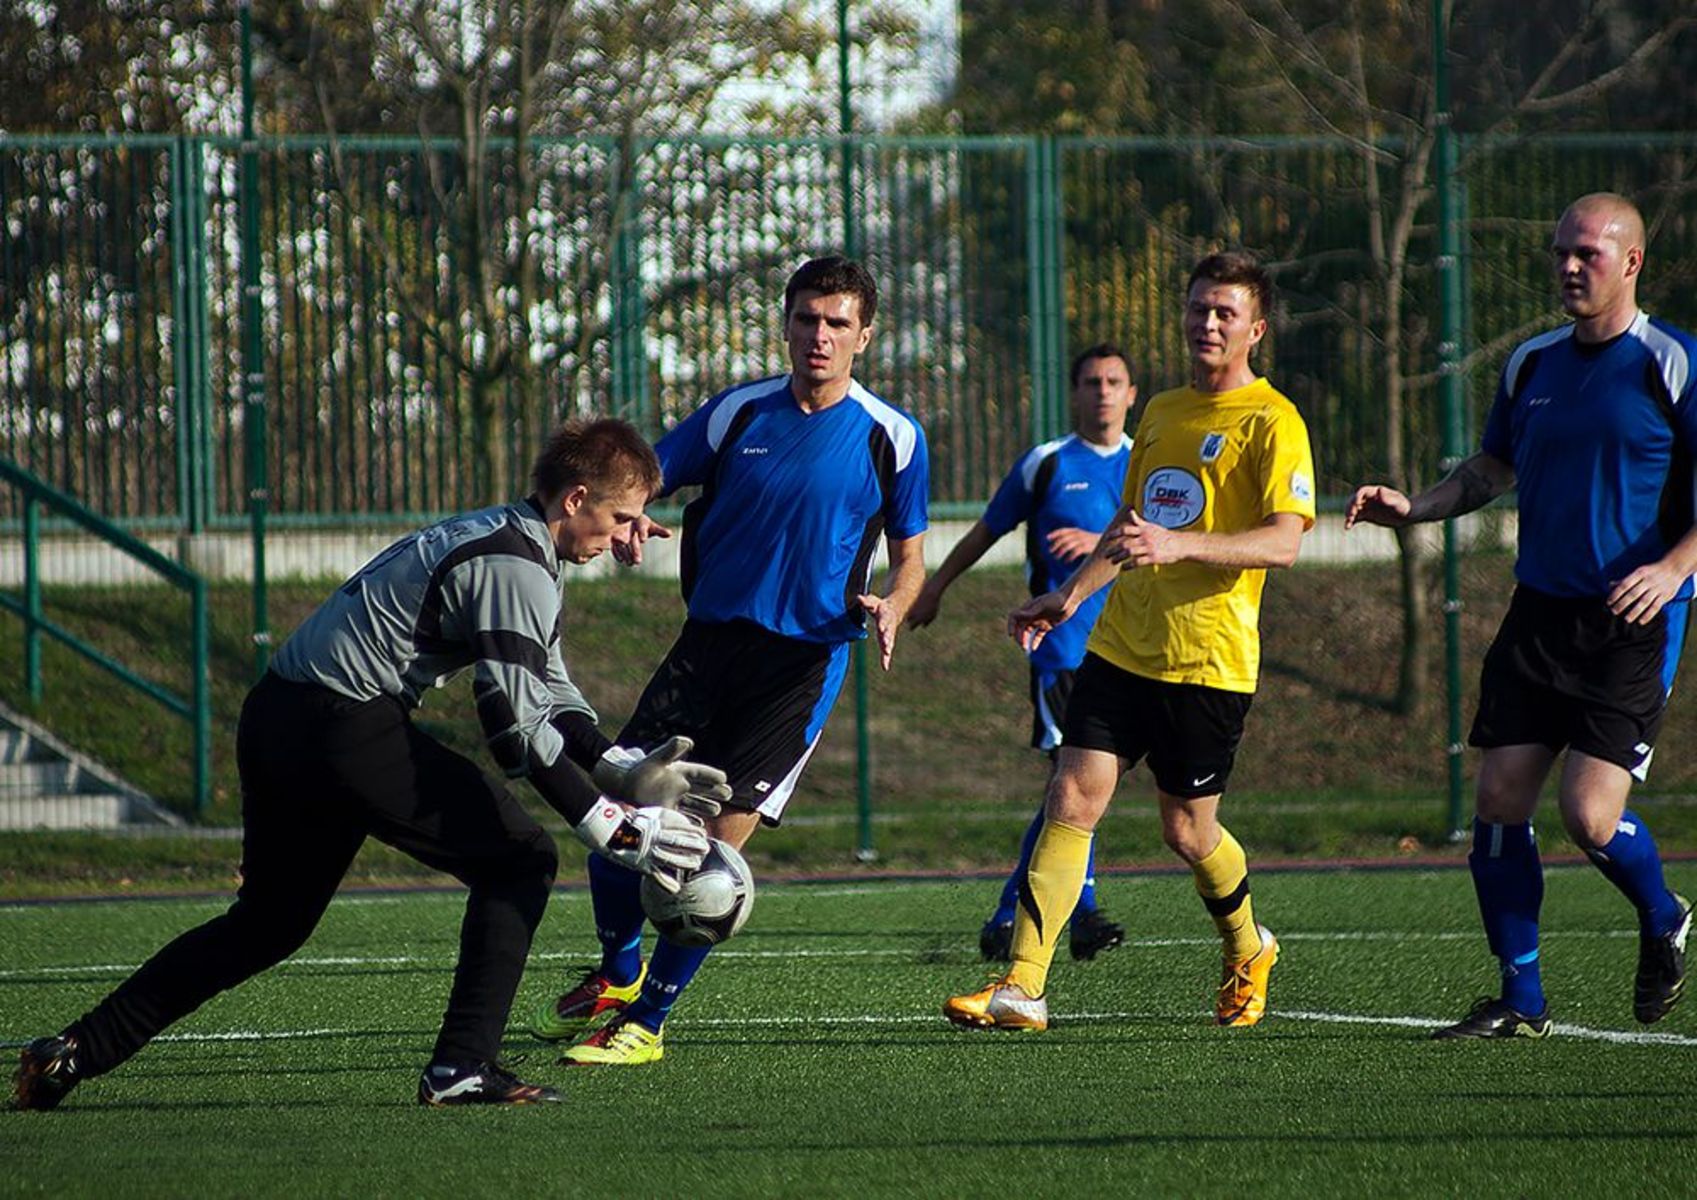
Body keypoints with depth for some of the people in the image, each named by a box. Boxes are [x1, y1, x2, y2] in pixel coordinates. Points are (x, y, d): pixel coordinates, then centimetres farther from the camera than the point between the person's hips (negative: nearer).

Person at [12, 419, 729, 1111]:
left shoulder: (496, 536, 20)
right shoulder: (515, 569, -13)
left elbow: (549, 693, 24)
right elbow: (515, 726, -19)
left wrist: (624, 770, 10)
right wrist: (613, 830, -17)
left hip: (275, 719, 10)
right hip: (347, 729, -10)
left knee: (270, 920, 20)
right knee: (518, 860, -2)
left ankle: (71, 1055, 20)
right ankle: (462, 1069, -7)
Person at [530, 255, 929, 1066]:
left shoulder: (892, 439, -1)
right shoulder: (736, 414, 4)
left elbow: (909, 556, 9)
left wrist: (888, 609, -14)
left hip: (804, 662, -3)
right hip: (711, 638, 3)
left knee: (719, 840, -11)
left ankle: (647, 1021, 1)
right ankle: (617, 977, 23)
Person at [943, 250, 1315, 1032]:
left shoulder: (1271, 423, -7)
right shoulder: (1161, 413, 16)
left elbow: (1283, 541, -19)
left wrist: (1182, 544, -30)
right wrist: (1069, 596, 21)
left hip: (1208, 662, -6)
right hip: (1120, 646, 6)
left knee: (1187, 828, 4)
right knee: (1072, 800, -7)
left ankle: (1247, 953, 35)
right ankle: (1022, 989, -11)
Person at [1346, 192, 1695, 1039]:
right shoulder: (1532, 364, 11)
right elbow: (1494, 468, 24)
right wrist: (1412, 509, 8)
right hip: (1539, 611, 6)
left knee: (1589, 812, -13)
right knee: (1500, 799, -3)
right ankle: (1520, 1001, 7)